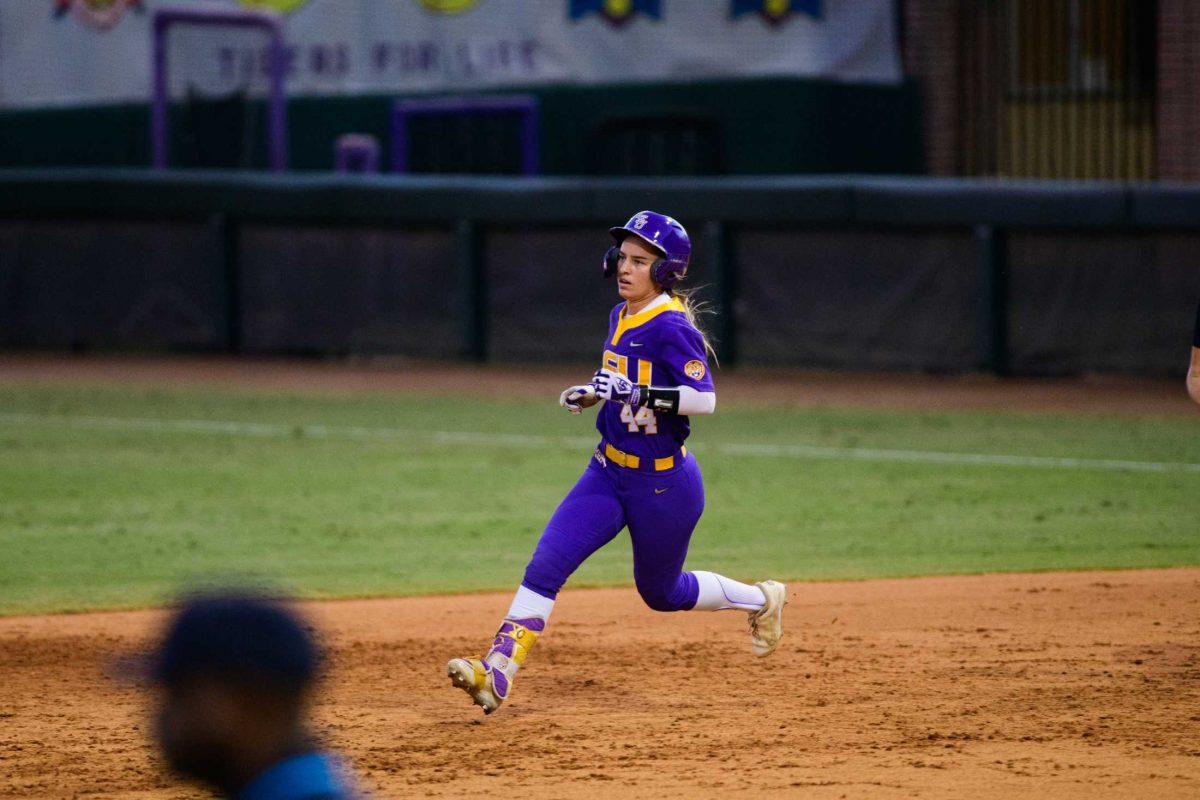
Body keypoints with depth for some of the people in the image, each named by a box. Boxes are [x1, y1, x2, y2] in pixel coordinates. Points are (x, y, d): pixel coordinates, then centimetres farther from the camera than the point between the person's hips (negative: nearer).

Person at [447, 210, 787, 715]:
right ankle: (497, 675, -17)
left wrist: (634, 392, -36)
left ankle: (760, 599, 38)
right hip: (608, 474, 7)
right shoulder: (620, 317, 6)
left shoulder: (670, 327, -19)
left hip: (664, 484, -7)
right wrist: (593, 394, 8)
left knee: (661, 593, 13)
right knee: (544, 567, -10)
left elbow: (704, 399, -29)